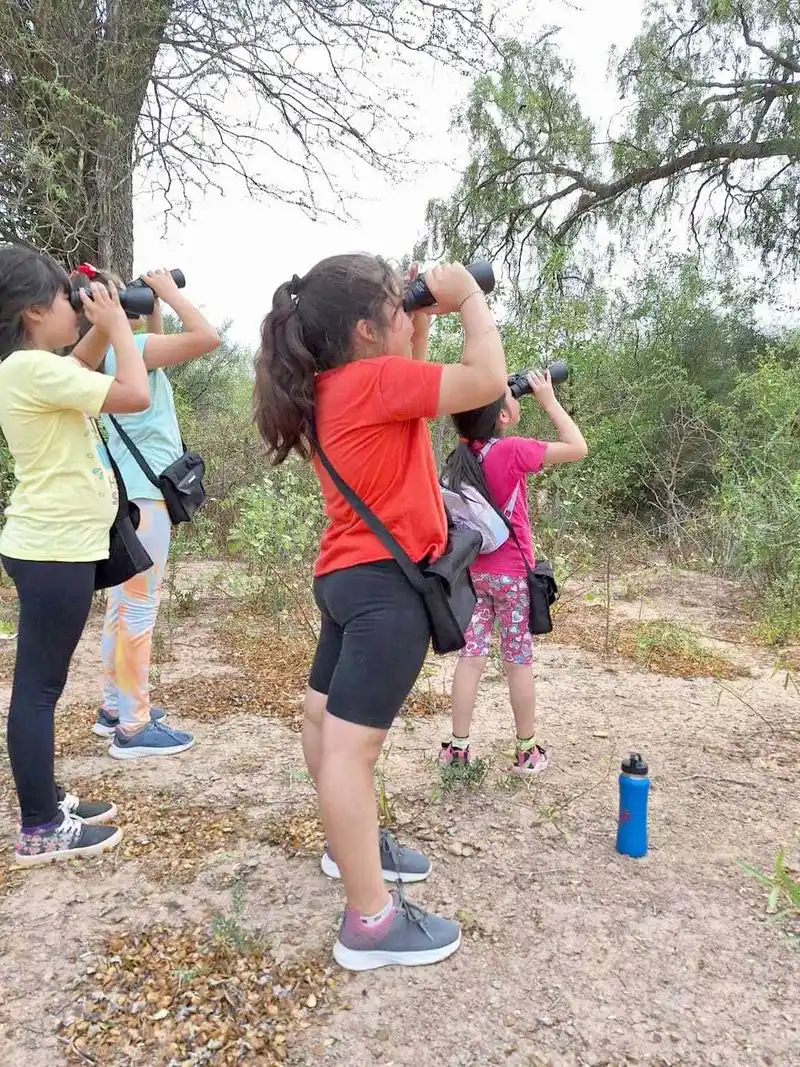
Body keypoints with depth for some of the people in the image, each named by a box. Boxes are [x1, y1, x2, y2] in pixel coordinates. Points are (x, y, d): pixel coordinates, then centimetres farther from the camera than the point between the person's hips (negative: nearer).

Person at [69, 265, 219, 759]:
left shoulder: (109, 350, 13)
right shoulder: (127, 347, -14)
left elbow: (156, 342, 33)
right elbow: (207, 337, -23)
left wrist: (155, 304, 19)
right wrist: (168, 291, -10)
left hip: (133, 490, 10)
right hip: (144, 492, -10)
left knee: (125, 603, 15)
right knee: (140, 607, -6)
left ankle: (116, 707, 27)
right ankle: (133, 728, 1)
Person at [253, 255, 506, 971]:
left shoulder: (332, 386, 9)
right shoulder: (374, 378, -18)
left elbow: (407, 390, 24)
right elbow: (489, 380, -22)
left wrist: (422, 327, 14)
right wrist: (468, 297, -8)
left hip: (352, 575, 11)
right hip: (386, 582, -11)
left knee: (327, 717, 20)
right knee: (351, 743, -9)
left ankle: (351, 846, 41)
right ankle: (372, 922, 1)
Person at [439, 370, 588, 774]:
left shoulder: (462, 452, 1)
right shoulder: (510, 450, -17)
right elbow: (577, 448, -11)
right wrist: (549, 400, -3)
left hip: (471, 571, 5)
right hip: (510, 574, -5)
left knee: (470, 657, 8)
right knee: (519, 662, 7)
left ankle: (457, 749, 13)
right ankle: (527, 751, 19)